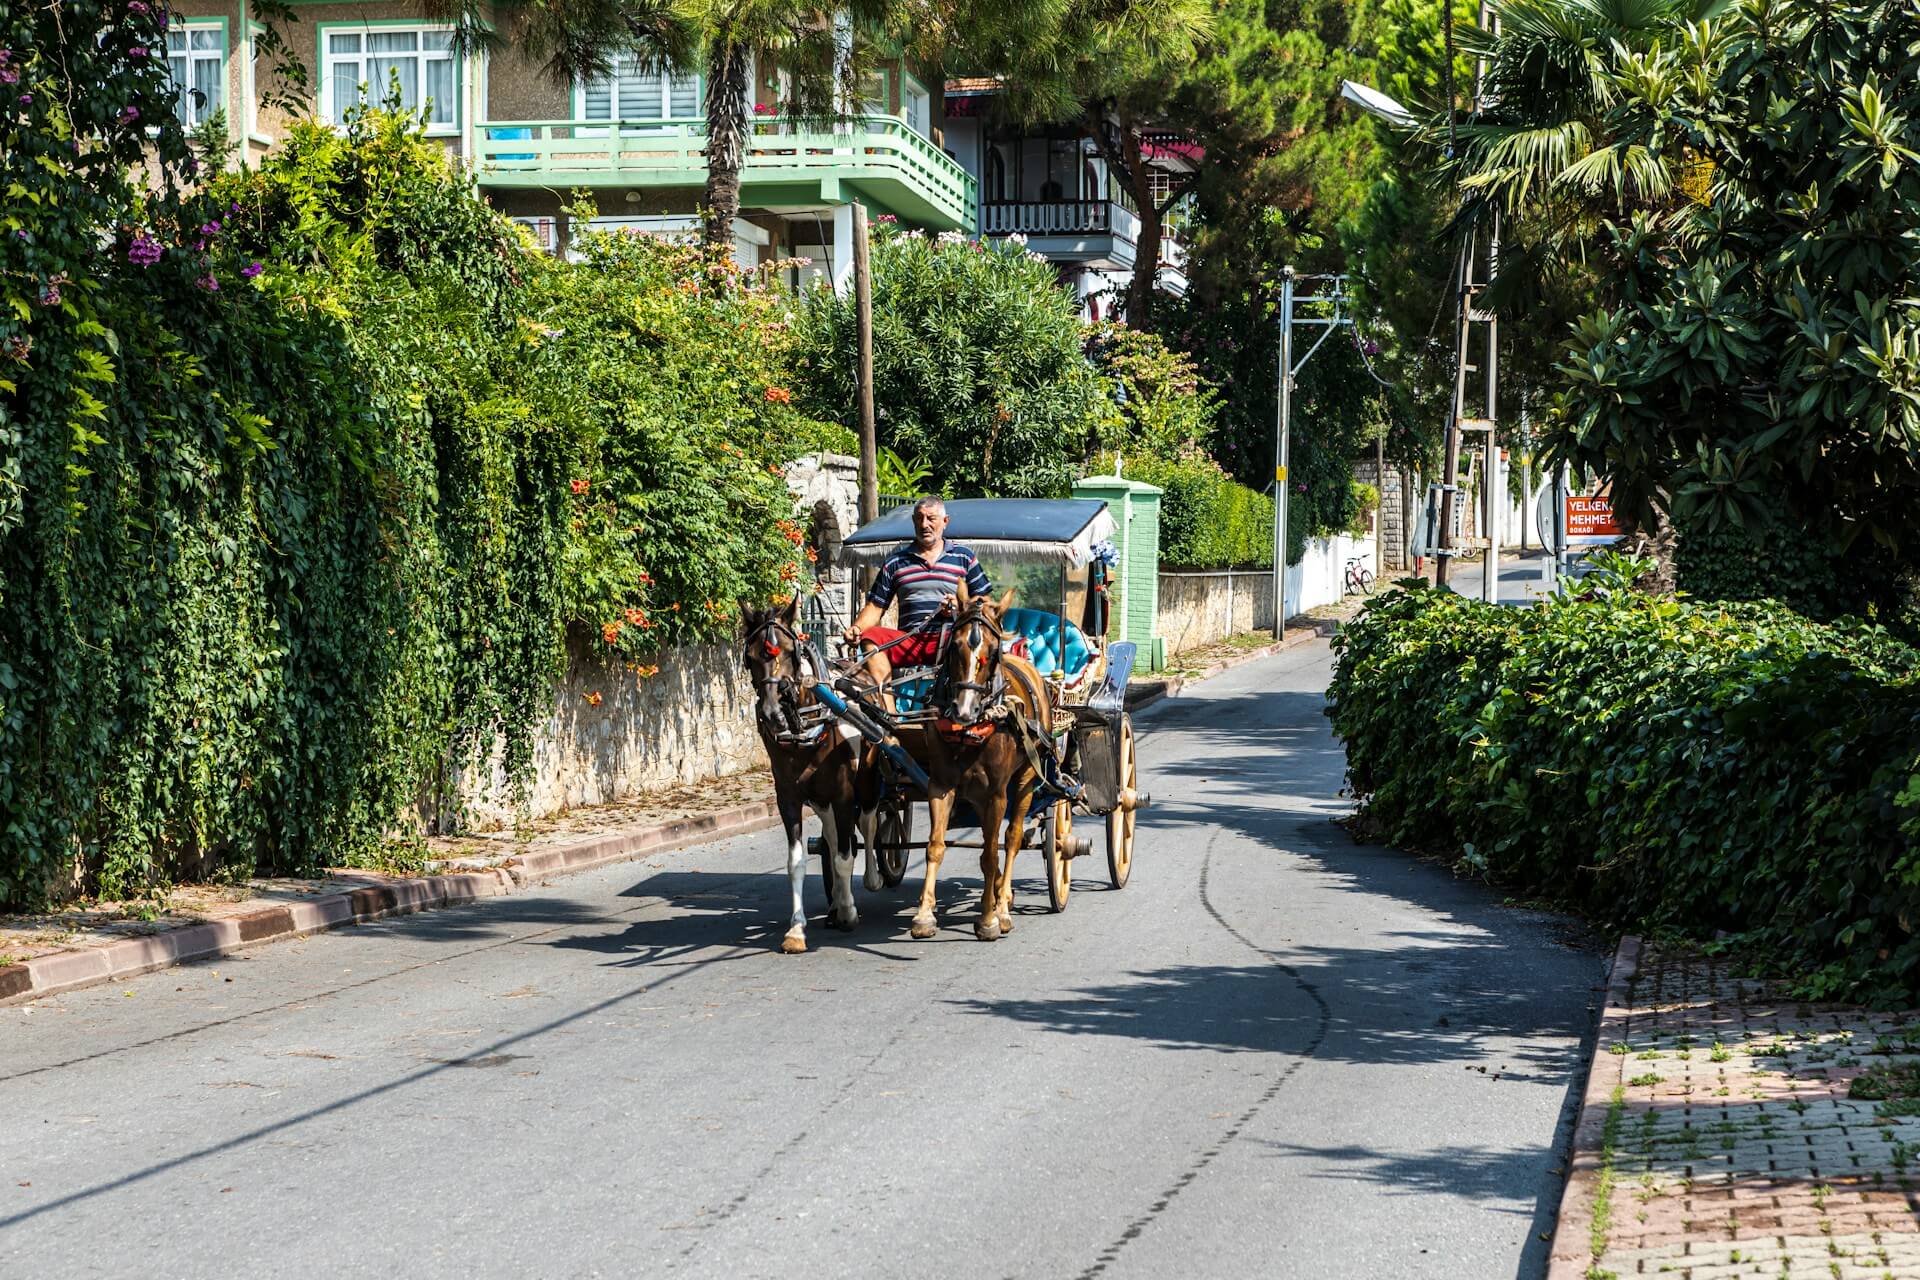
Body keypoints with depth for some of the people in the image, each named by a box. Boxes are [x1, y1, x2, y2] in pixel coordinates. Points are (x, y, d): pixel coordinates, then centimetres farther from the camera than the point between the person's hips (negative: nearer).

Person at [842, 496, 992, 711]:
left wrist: (960, 606, -6)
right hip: (909, 642, 2)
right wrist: (856, 628, -5)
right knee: (870, 637, -27)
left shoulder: (964, 557, 16)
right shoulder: (896, 560, 18)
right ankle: (888, 715, -36)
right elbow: (875, 606, 14)